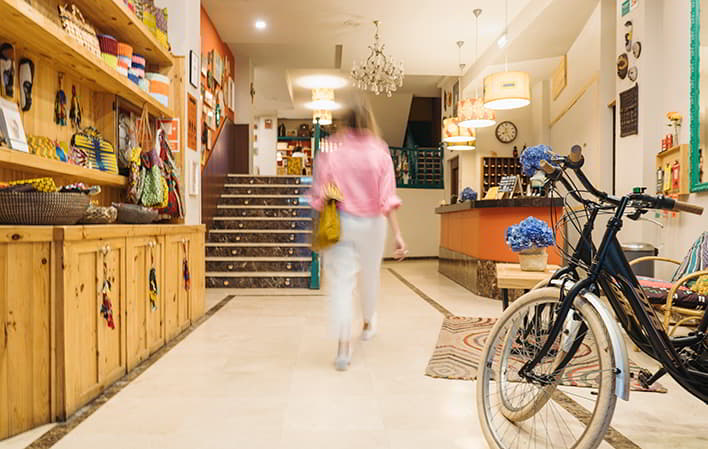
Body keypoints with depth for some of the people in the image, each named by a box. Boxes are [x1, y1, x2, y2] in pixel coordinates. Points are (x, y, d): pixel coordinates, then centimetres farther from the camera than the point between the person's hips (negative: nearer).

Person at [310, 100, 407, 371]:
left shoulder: (329, 152, -6)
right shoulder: (379, 153, -6)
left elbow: (319, 196, -5)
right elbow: (388, 198, -12)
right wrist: (397, 234, -12)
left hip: (338, 223, -1)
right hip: (370, 223, 1)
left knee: (340, 280, 1)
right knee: (370, 275, 21)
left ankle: (344, 346, -7)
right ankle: (368, 323, 44)